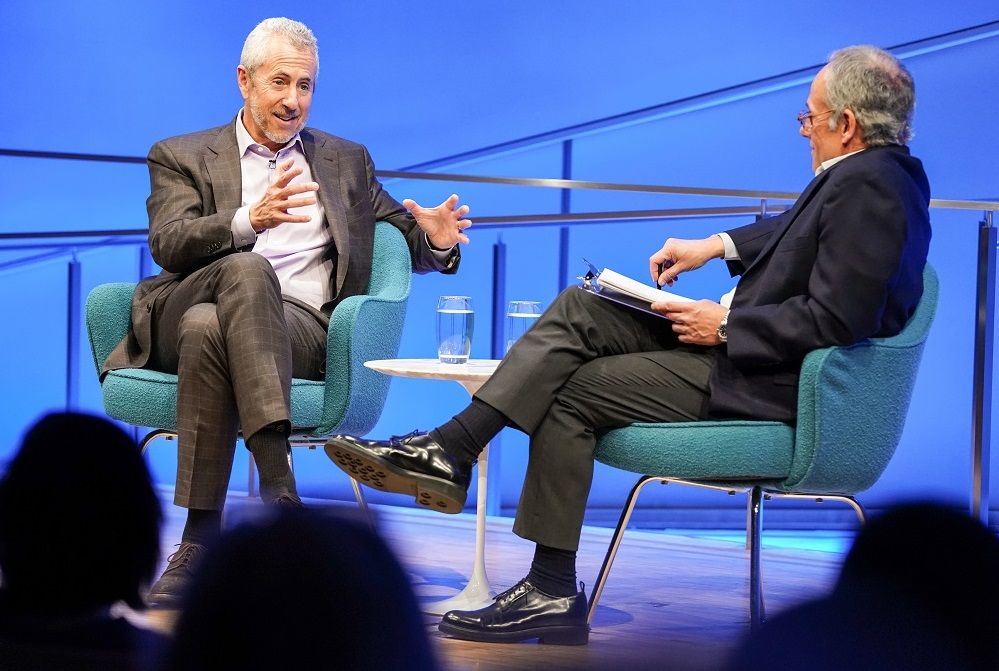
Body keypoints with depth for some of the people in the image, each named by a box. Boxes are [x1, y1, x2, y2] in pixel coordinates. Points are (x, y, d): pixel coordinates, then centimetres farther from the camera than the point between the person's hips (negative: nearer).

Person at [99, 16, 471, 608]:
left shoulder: (346, 161, 27)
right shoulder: (181, 158, 17)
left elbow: (406, 238, 28)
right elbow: (167, 244, -2)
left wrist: (435, 240, 1)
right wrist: (250, 220, -22)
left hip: (302, 329, 1)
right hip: (186, 320, -1)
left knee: (210, 331, -36)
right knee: (247, 269, -38)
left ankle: (200, 541, -40)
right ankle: (278, 482, -46)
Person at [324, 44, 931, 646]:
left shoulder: (869, 188, -21)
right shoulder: (871, 170, 10)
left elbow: (833, 321, -27)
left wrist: (724, 325, -17)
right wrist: (716, 245, 13)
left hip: (766, 381, -10)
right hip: (740, 340, 10)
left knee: (574, 393, -6)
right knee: (579, 309, 2)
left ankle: (553, 592, 1)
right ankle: (449, 453, -3)